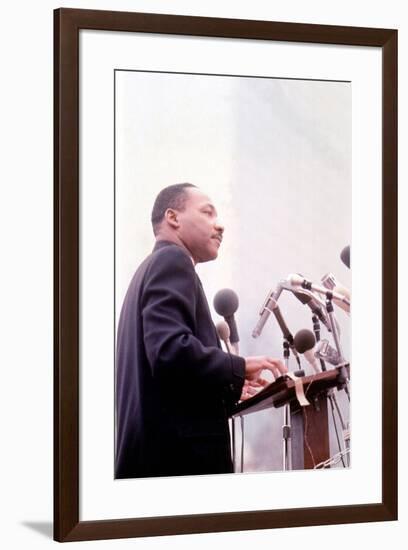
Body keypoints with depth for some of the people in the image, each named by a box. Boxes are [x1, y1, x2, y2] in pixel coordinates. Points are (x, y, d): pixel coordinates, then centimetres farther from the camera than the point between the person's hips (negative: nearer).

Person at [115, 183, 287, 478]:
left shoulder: (152, 267, 24)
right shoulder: (172, 260, -6)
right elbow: (169, 350, -21)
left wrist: (228, 388, 20)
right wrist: (239, 368, -9)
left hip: (159, 449, 10)